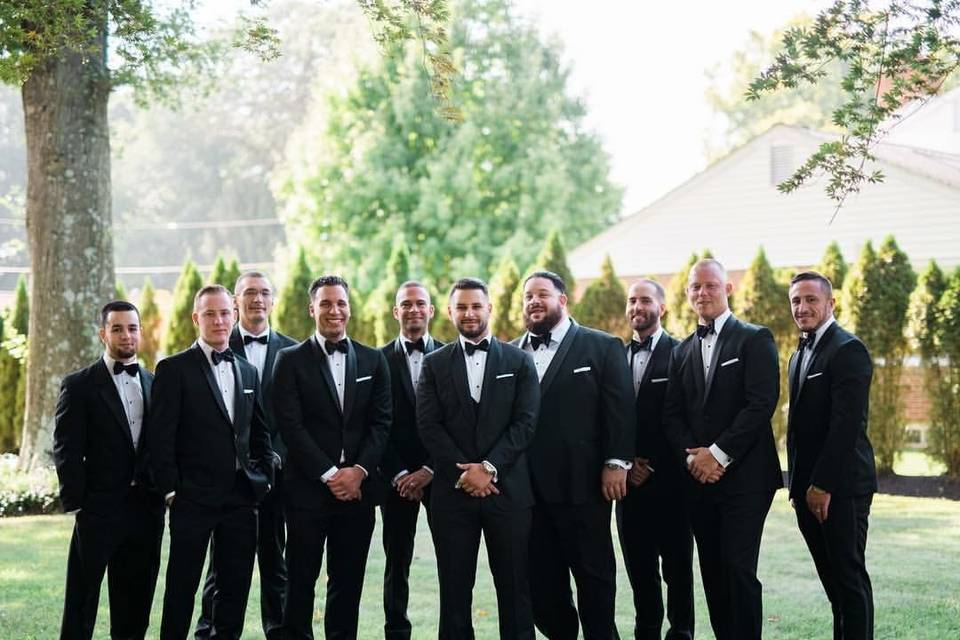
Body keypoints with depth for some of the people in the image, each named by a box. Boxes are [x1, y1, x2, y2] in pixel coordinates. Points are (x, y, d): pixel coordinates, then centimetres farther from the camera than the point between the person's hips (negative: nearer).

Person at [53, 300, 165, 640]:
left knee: (135, 603, 12)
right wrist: (75, 504, -11)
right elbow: (66, 450, -6)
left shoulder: (154, 384, 11)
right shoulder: (79, 385, -3)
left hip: (146, 509, 4)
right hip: (99, 509, -4)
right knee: (82, 602, 1)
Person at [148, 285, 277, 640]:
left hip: (241, 497, 5)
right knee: (182, 587, 2)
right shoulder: (174, 369, -4)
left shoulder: (248, 371, 14)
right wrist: (170, 490, -11)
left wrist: (265, 478, 7)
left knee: (235, 586, 9)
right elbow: (160, 436, -8)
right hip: (194, 497, -5)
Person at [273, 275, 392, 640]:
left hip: (358, 487, 3)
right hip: (308, 488, -3)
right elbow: (290, 426, -7)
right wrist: (330, 474, -13)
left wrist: (359, 470, -9)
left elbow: (381, 422, 5)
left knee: (348, 581, 8)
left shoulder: (373, 360, 10)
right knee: (301, 581, 2)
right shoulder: (291, 361, 1)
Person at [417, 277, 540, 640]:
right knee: (454, 591, 5)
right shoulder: (435, 364, 9)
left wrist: (490, 467, -13)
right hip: (453, 491, 1)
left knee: (515, 589, 3)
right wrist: (464, 473, -11)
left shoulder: (519, 361, 7)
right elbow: (429, 426, 0)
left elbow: (525, 422, -2)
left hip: (507, 490, 0)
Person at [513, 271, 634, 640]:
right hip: (528, 488, 4)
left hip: (582, 484, -3)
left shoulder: (602, 347, 3)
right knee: (540, 581, 7)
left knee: (595, 575, 2)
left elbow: (620, 410, -3)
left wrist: (617, 462, -11)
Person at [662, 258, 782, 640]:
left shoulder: (755, 340, -1)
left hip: (744, 476, -6)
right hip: (699, 479, 6)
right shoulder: (682, 351, 17)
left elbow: (762, 404, -12)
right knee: (713, 574, 7)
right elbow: (672, 414, 11)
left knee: (739, 569, -11)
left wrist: (718, 453, -15)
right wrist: (691, 455, -7)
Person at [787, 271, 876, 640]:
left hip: (841, 486, -8)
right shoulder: (800, 355, 18)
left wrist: (823, 484, -19)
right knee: (832, 578, 11)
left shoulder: (848, 350, -11)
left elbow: (846, 424, -18)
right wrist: (798, 485, 14)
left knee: (849, 576, -5)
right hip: (809, 488, 8)